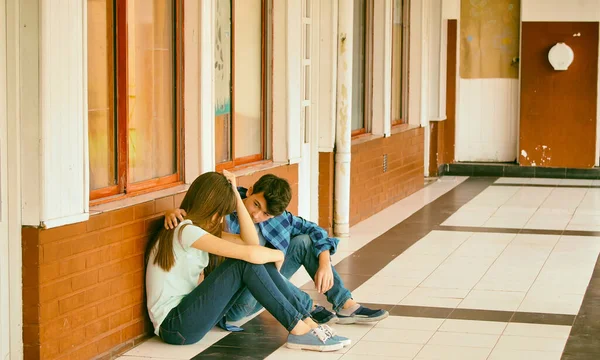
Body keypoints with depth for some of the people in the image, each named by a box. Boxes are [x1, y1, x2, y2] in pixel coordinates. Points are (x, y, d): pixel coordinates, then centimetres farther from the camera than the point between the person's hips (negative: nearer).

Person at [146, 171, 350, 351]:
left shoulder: (201, 229, 14)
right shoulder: (185, 230, -17)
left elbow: (251, 242, 8)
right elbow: (250, 253, -22)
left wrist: (235, 194, 5)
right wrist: (278, 255, -2)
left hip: (188, 313, 9)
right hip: (174, 325, -9)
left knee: (256, 261, -2)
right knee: (247, 263, -19)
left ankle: (307, 323, -5)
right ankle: (298, 330, -15)